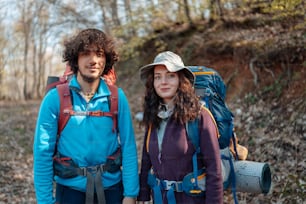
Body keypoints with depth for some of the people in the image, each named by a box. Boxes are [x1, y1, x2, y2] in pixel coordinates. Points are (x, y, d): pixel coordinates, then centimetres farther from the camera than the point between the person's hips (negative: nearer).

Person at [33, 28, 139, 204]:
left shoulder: (117, 97, -6)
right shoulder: (55, 98, -10)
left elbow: (128, 147, -5)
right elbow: (43, 152, -8)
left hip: (111, 186, 1)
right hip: (71, 188, -1)